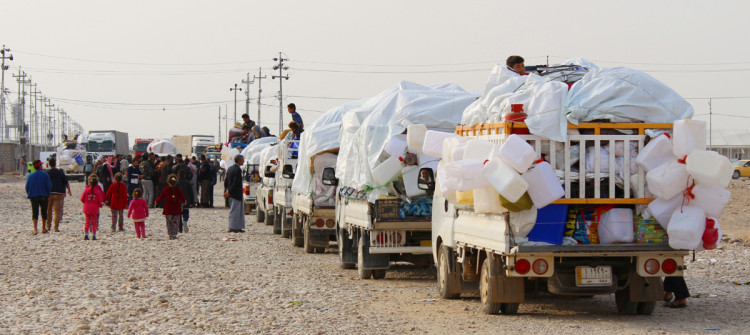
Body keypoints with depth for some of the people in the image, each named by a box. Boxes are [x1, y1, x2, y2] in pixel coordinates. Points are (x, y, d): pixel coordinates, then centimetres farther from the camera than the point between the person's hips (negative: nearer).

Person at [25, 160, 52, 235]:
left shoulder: (30, 176, 3)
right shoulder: (45, 175, -3)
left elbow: (27, 186, 1)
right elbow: (49, 186, -7)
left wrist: (29, 195, 12)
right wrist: (48, 195, 5)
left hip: (34, 197, 1)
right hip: (44, 196, -1)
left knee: (35, 213, 0)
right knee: (44, 212, 13)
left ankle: (35, 229, -14)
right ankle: (43, 228, 21)